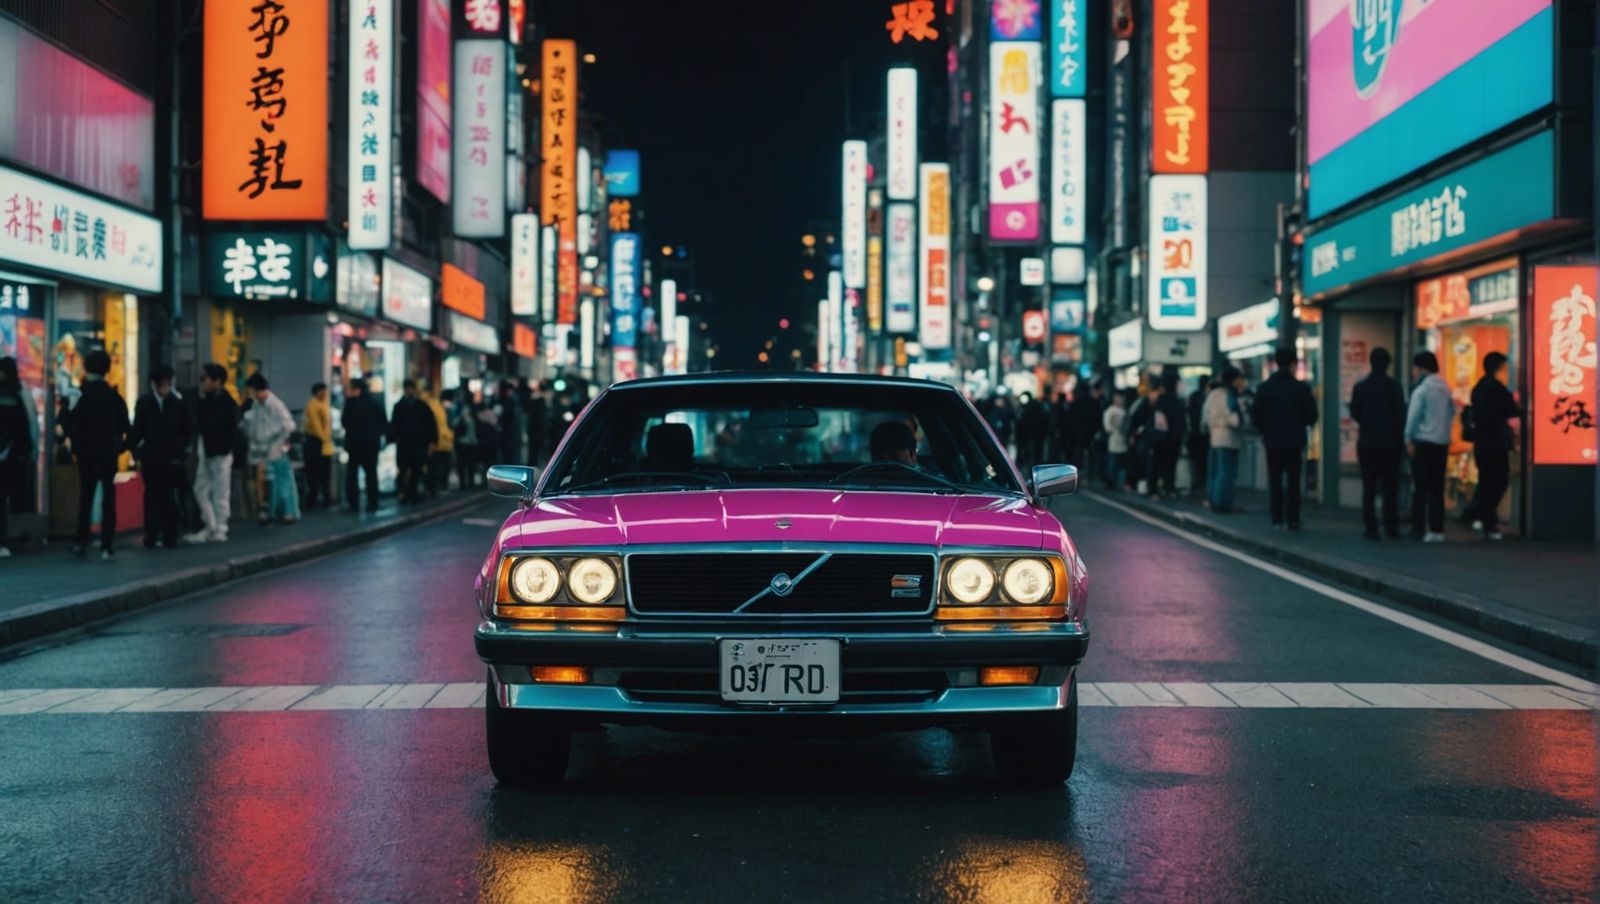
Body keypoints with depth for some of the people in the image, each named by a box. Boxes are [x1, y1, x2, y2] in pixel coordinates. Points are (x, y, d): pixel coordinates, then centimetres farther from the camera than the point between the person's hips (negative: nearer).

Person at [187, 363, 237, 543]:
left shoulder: (226, 401, -10)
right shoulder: (204, 400, 9)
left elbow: (232, 428, -13)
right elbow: (199, 424, 11)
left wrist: (224, 449, -15)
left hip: (220, 453, -8)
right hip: (204, 453, 8)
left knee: (220, 493, -1)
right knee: (200, 490, 10)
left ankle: (220, 530, 6)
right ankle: (211, 528, 17)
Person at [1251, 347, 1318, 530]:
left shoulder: (1264, 388, -1)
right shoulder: (1301, 388, -7)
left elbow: (1255, 414, -1)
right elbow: (1311, 415, -5)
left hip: (1272, 441, 1)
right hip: (1295, 441, -1)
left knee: (1275, 481, 6)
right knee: (1293, 481, 3)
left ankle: (1277, 520, 3)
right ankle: (1293, 520, 1)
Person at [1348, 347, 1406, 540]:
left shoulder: (1360, 387, -1)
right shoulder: (1394, 386, -7)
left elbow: (1354, 414, 4)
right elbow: (1400, 415, -7)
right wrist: (1401, 439, 2)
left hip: (1367, 443, 1)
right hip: (1390, 443, -1)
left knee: (1369, 488, 3)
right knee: (1390, 487, 8)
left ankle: (1371, 529, 0)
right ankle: (1391, 527, 9)